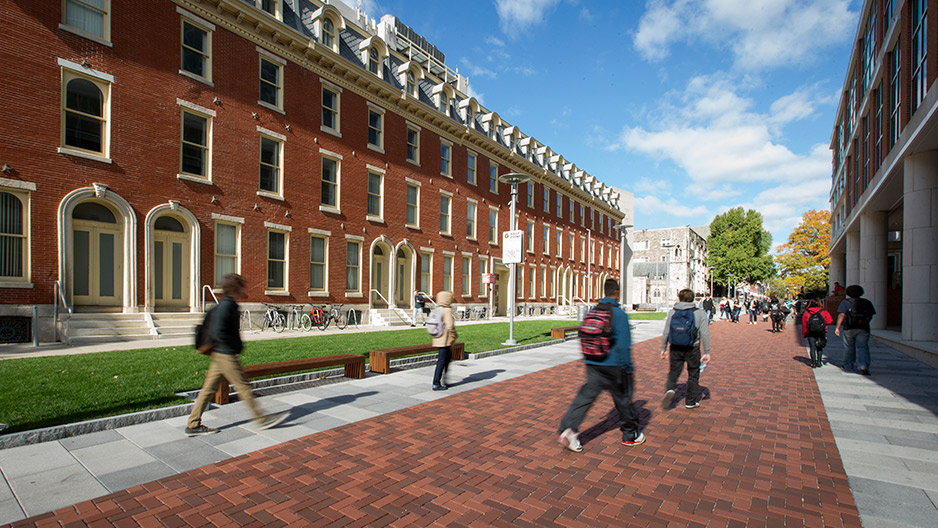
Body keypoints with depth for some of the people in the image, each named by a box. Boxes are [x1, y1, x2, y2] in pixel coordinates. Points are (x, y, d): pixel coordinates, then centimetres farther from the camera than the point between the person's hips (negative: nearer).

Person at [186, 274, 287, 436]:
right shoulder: (226, 306, -18)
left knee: (209, 388, 13)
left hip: (221, 355, 10)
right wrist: (236, 345, -16)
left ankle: (193, 425, 21)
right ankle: (260, 419, 6)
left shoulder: (229, 305, 12)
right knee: (243, 386, -2)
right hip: (226, 355, -10)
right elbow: (218, 333, -26)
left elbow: (214, 329, 24)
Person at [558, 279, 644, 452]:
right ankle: (630, 434, 30)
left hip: (593, 365, 5)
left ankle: (568, 428, -12)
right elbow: (624, 345, -15)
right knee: (623, 399, 14)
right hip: (613, 366, -4)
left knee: (585, 397, 3)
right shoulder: (619, 314, -13)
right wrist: (628, 368, -6)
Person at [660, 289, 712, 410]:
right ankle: (690, 402, 20)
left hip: (676, 348, 1)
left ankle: (669, 389, -13)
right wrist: (707, 352, -1)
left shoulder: (672, 312, -2)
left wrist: (663, 348, 9)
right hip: (692, 349, -1)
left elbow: (666, 332, 0)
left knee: (674, 371, 14)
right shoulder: (699, 313, -3)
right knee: (693, 374, 13)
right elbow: (705, 334, -6)